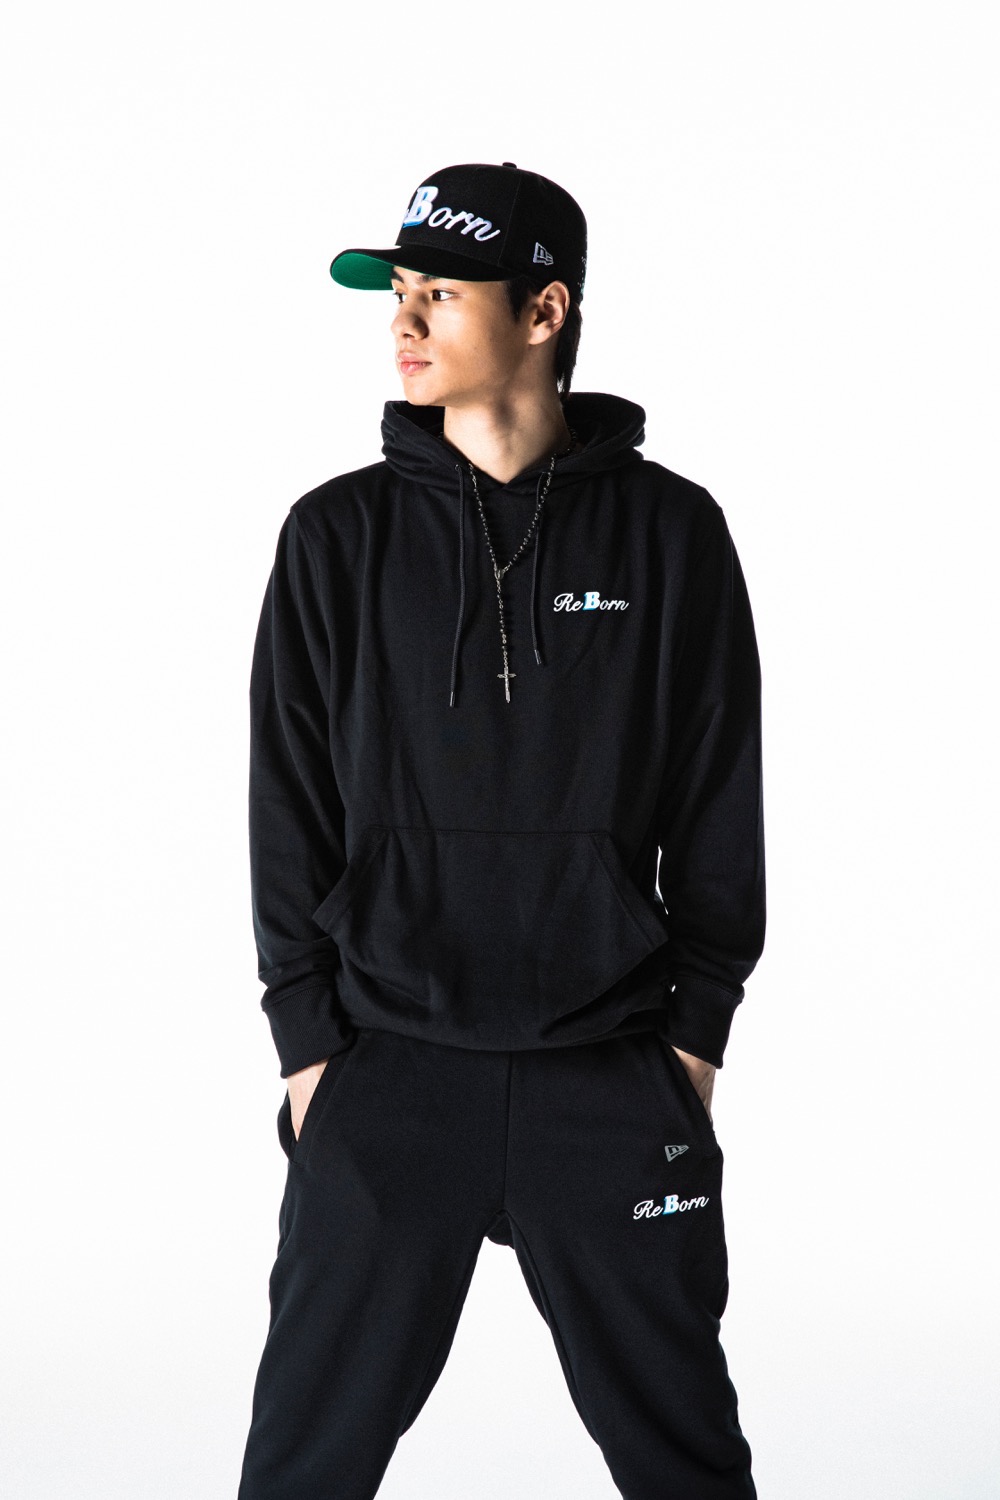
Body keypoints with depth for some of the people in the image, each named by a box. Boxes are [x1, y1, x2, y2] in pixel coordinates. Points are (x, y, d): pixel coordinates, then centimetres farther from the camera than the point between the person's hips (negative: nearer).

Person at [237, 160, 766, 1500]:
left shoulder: (670, 531, 1)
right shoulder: (342, 535, 3)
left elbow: (722, 800, 5)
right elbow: (289, 804, 4)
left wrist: (699, 1029, 1)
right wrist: (307, 1038, -1)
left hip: (616, 1078, 0)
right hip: (384, 1071, 1)